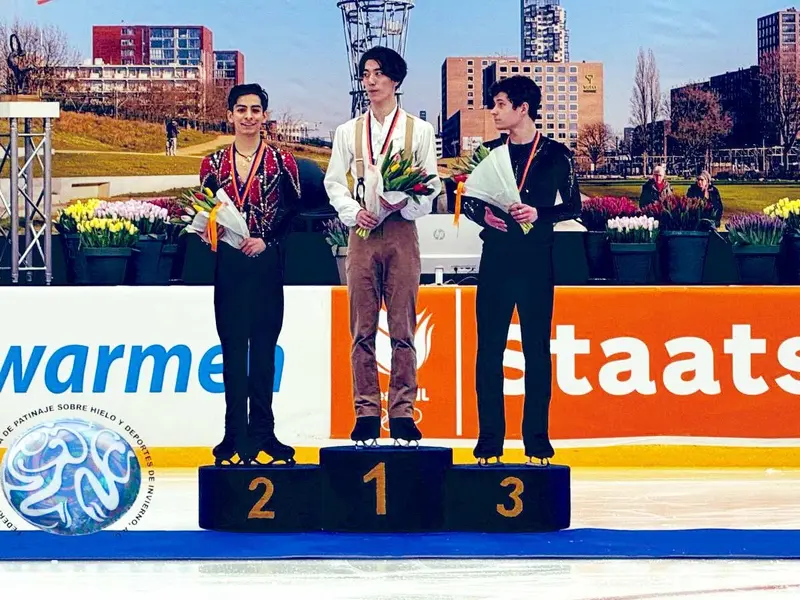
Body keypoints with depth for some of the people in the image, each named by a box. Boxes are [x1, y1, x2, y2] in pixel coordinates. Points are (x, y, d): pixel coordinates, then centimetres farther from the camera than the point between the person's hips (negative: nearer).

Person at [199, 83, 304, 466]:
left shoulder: (281, 162, 3)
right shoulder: (214, 164, 8)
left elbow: (294, 212, 0)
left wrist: (267, 240, -11)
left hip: (266, 263, -1)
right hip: (227, 265, 1)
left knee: (263, 345, 2)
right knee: (233, 346, 1)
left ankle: (261, 432, 9)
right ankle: (237, 435, 4)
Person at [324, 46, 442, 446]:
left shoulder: (419, 130, 8)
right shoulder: (348, 132, 13)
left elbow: (431, 185, 5)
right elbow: (333, 181, 11)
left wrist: (403, 204, -13)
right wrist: (354, 213, -7)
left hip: (402, 231, -1)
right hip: (362, 233, 1)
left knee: (402, 326, -3)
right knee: (363, 327, 0)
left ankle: (402, 411, 0)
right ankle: (366, 412, 2)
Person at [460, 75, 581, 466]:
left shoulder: (556, 155, 0)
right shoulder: (489, 152, 8)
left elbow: (572, 206, 2)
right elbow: (467, 201, 10)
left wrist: (538, 213, -15)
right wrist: (484, 214, -12)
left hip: (536, 260, -2)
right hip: (496, 258, 2)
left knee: (537, 350, 2)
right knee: (489, 349, 1)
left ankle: (537, 442, 8)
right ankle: (489, 443, 7)